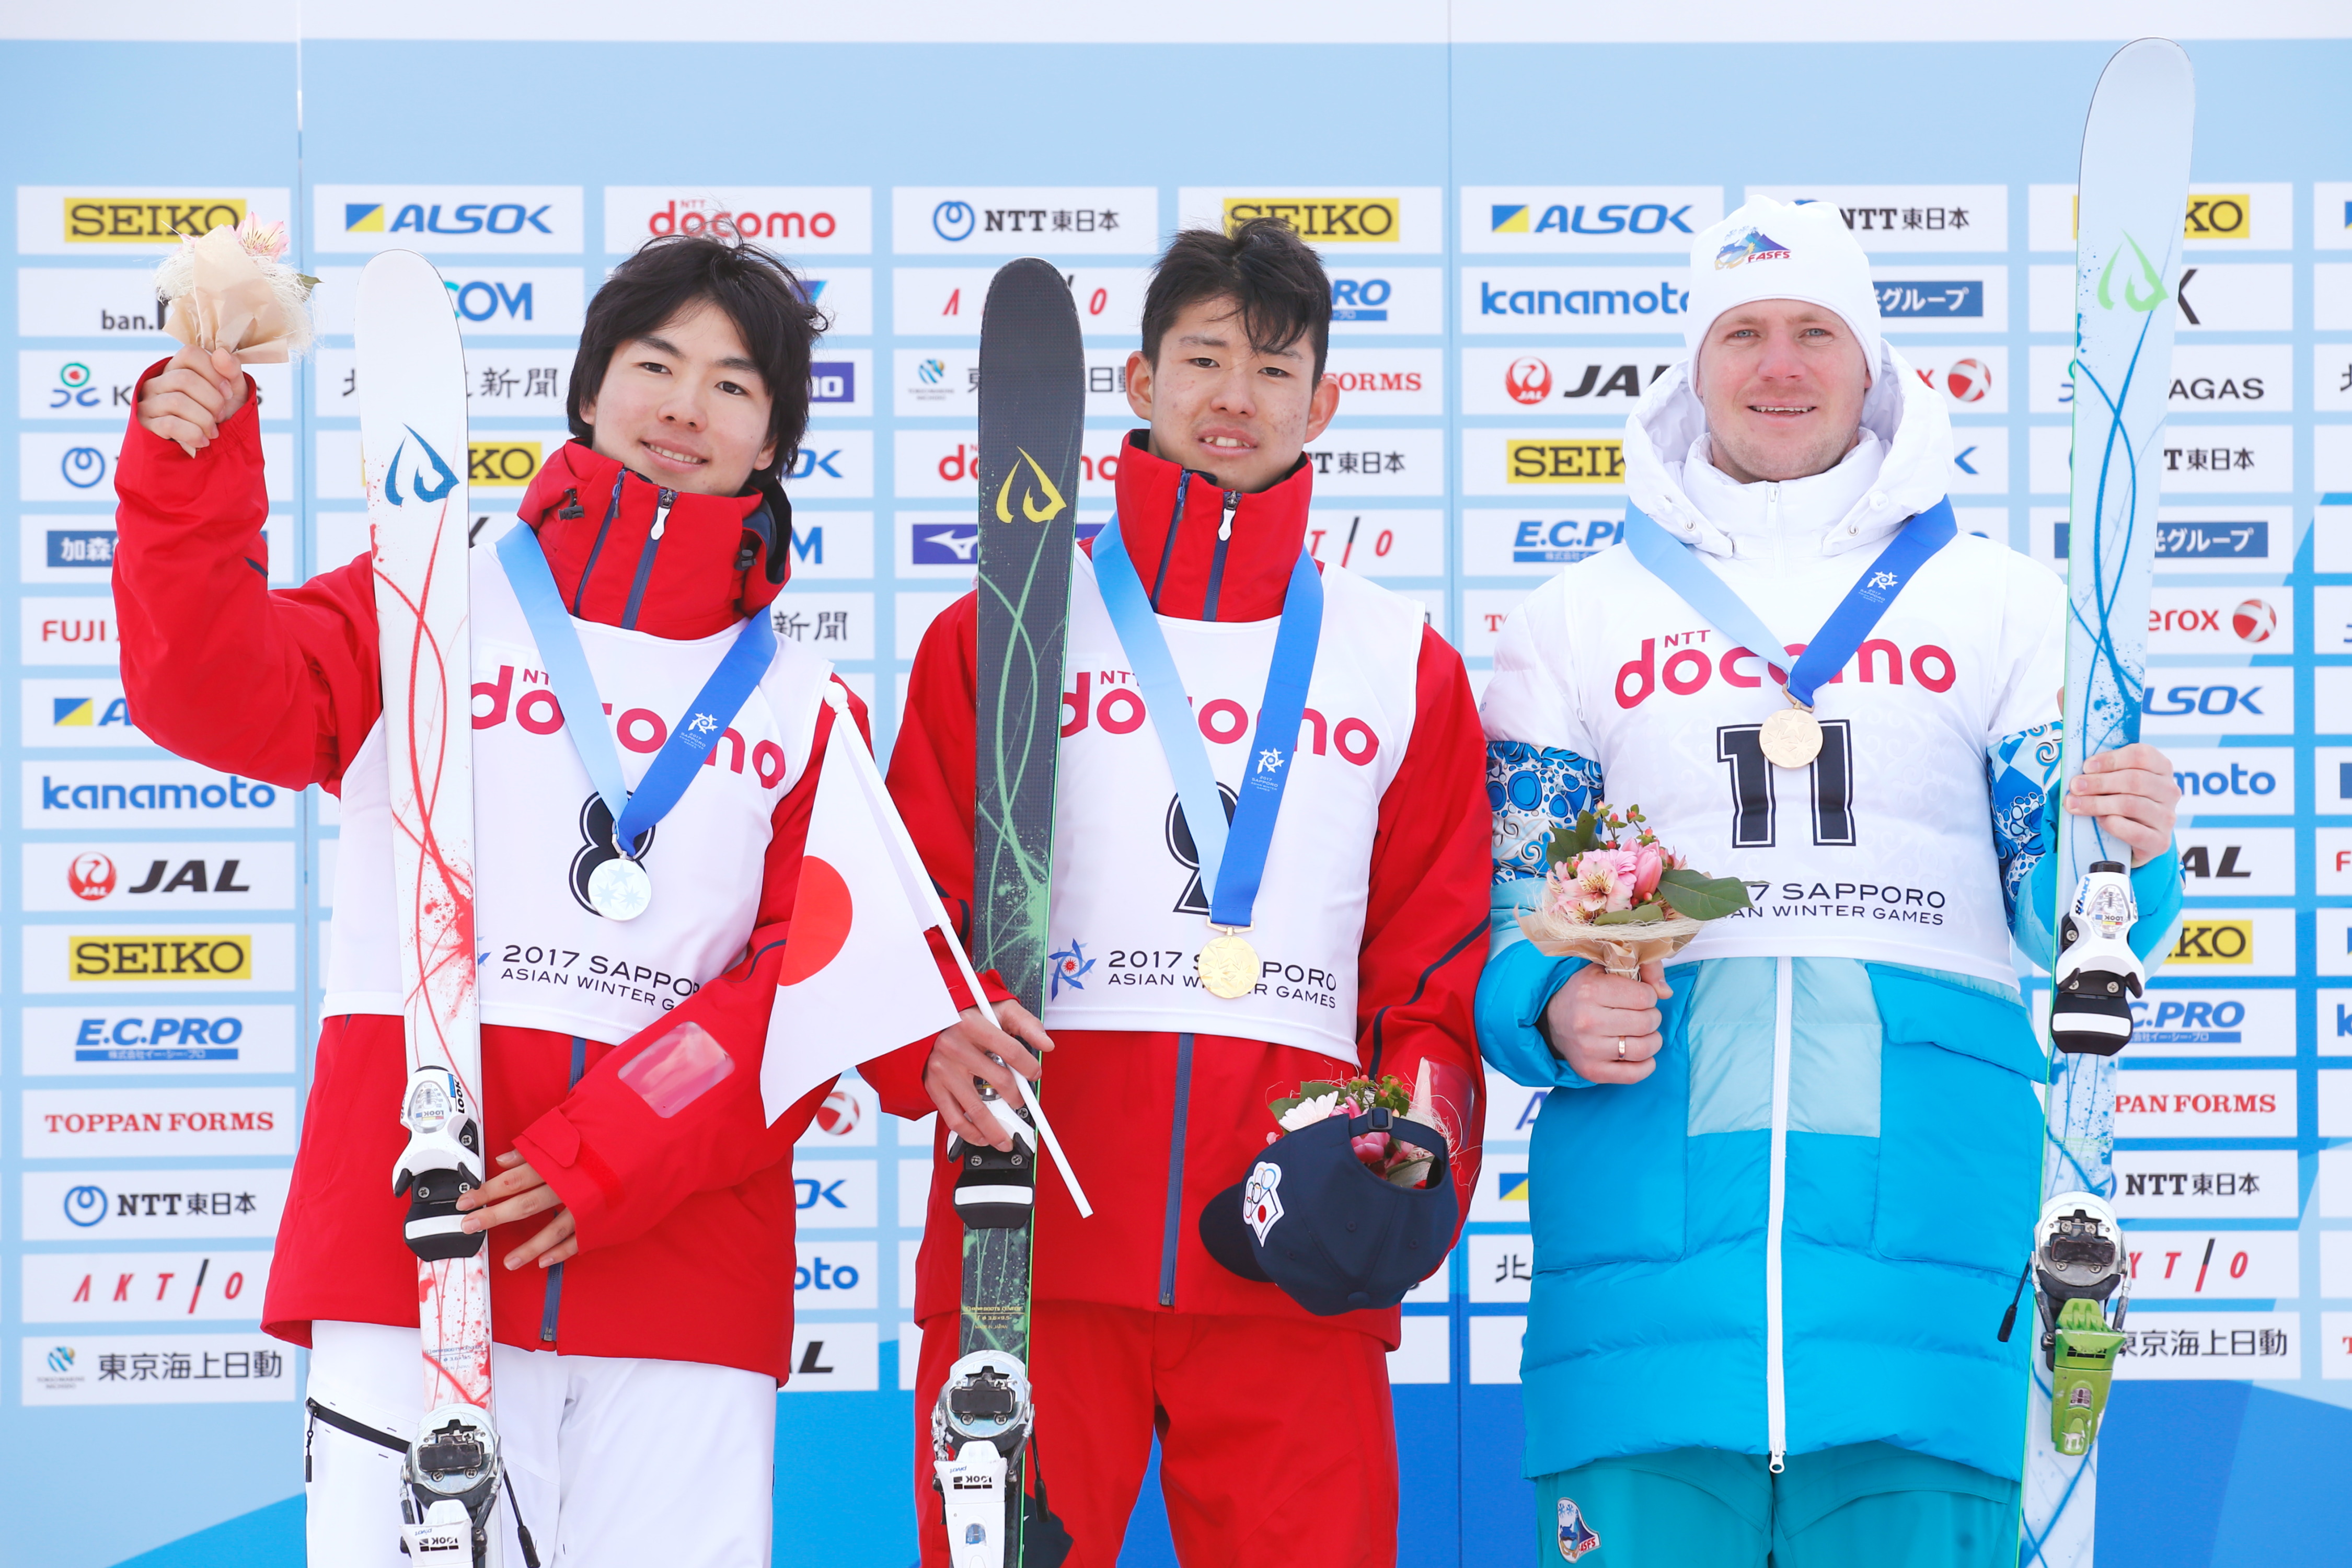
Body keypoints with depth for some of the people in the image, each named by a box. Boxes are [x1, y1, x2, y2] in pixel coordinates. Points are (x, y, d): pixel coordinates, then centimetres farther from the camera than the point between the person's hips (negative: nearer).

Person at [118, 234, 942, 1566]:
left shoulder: (804, 707, 12)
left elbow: (815, 984, 2)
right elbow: (223, 694, -3)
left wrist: (611, 1156, -11)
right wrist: (190, 471, -19)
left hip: (684, 1278, 2)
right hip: (411, 1243, -1)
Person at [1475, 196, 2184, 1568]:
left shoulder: (2000, 601, 14)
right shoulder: (1580, 617, 16)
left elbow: (2059, 915, 11)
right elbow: (1499, 915, 14)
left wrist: (2130, 857, -11)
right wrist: (1553, 1013, -7)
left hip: (1927, 1181, 0)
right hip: (1650, 1150, 0)